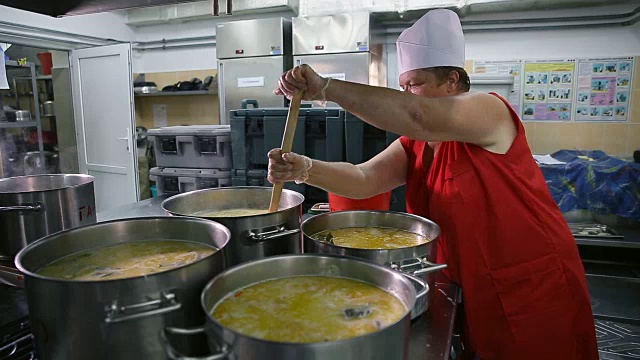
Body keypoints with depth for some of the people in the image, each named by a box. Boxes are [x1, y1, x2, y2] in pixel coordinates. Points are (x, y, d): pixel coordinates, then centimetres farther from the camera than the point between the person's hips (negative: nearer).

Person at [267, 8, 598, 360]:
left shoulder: (491, 111, -17)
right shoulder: (413, 147, 3)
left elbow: (420, 118, -36)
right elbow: (362, 180, -12)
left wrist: (325, 87, -35)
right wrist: (305, 169, -30)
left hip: (534, 294, -5)